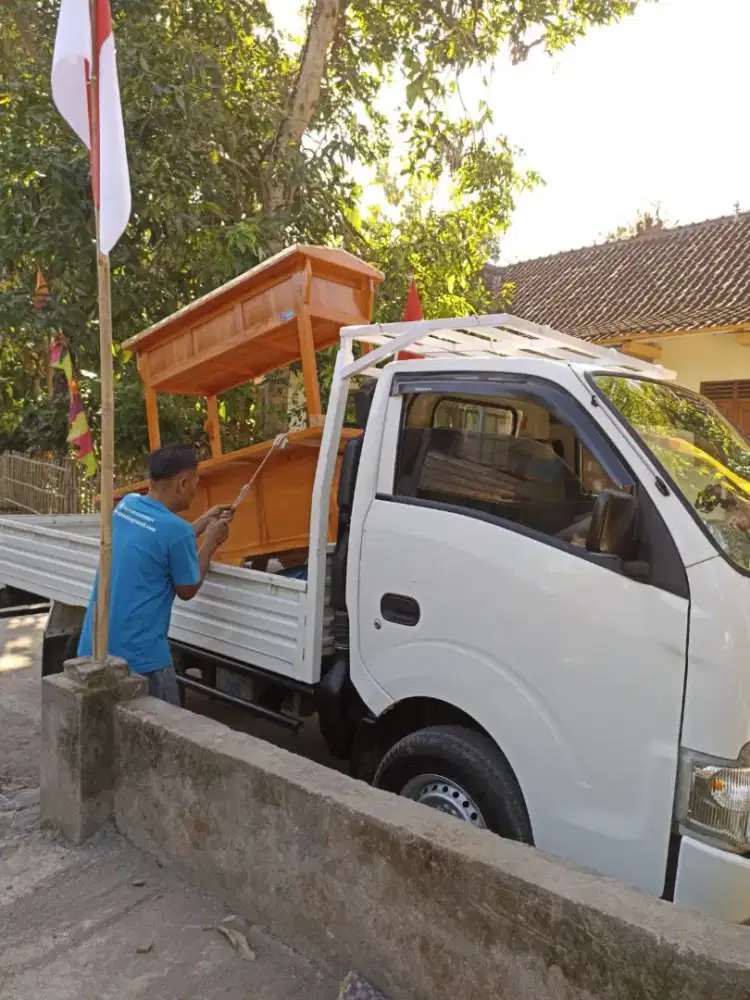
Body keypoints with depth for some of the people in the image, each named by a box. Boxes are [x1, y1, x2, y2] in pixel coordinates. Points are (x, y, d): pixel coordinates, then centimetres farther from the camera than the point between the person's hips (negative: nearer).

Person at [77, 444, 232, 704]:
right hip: (138, 655, -8)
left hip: (93, 647, 8)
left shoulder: (126, 504, 1)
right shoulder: (176, 529, -20)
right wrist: (211, 541, 5)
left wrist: (203, 524, 19)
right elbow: (187, 591, -4)